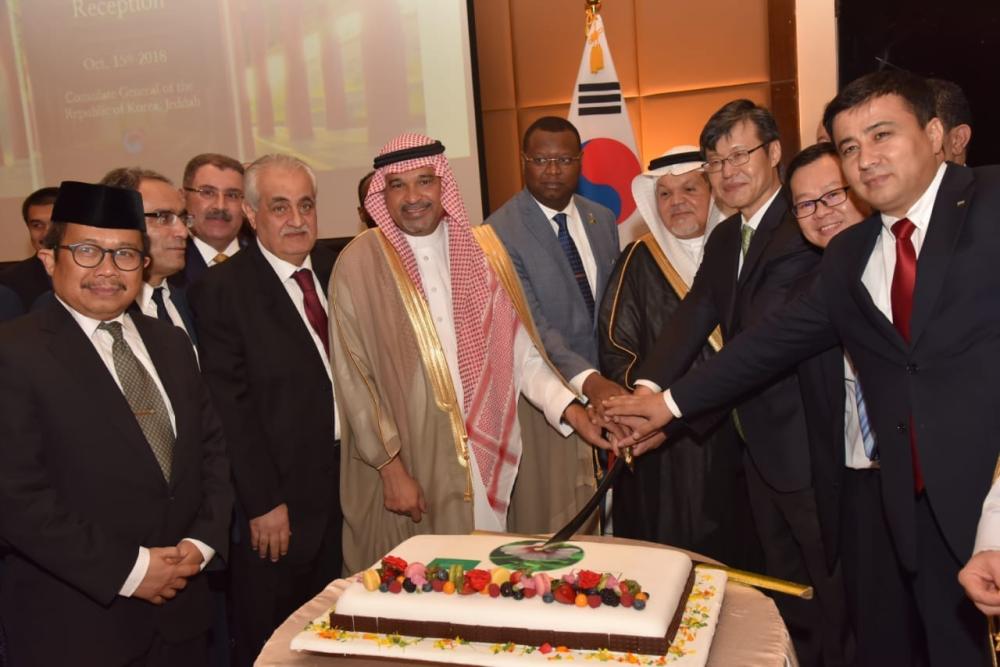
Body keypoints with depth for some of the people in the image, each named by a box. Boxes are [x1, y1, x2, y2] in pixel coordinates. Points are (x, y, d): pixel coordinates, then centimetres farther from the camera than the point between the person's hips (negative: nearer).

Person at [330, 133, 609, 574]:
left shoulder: (482, 251, 4)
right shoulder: (359, 263, -5)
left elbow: (520, 351, 2)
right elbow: (353, 378, -6)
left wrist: (570, 409, -11)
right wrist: (391, 467, -9)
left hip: (485, 463, 3)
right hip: (407, 464, -2)